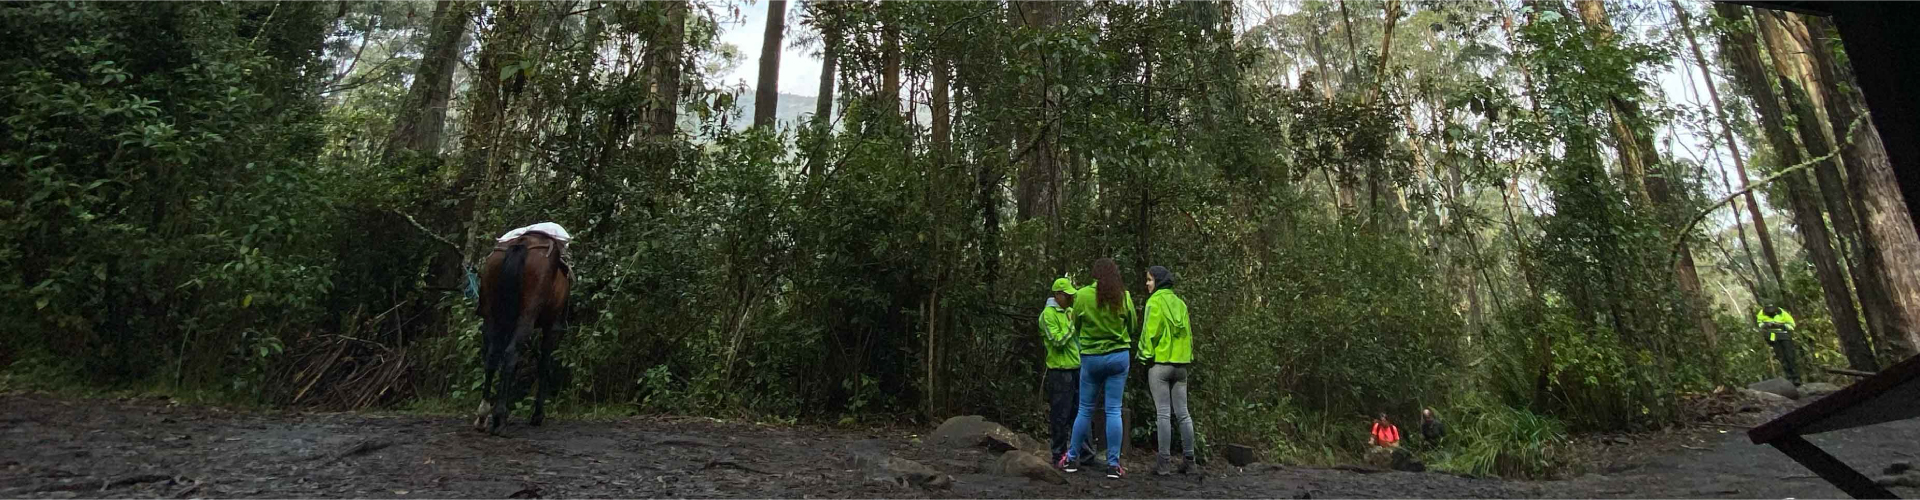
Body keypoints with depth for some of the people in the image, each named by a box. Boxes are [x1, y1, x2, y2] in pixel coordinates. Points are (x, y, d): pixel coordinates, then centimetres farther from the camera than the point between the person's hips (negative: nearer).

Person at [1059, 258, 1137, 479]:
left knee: (1085, 410, 11)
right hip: (1119, 356, 0)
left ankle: (1071, 458, 20)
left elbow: (1075, 324, 4)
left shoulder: (1083, 295, -7)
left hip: (1091, 357, 0)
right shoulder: (1124, 296, -4)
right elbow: (1132, 326, 7)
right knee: (1114, 410, 4)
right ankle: (1113, 464, 6)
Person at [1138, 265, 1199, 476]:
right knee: (1182, 413, 10)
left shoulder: (1155, 301, -7)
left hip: (1160, 362, -6)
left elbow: (1150, 331, -12)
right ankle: (1188, 460, 14)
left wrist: (1145, 355, -4)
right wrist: (1187, 357, 17)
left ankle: (1164, 462, -3)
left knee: (1163, 413, -4)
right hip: (1180, 363, 6)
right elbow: (1188, 332, 14)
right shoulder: (1180, 302, 12)